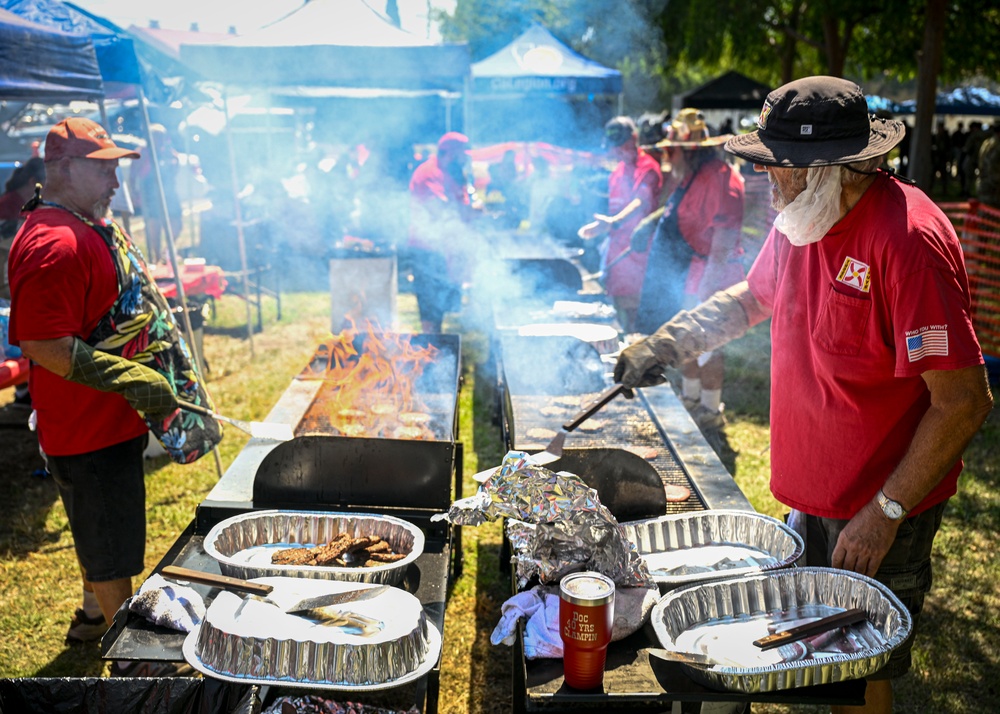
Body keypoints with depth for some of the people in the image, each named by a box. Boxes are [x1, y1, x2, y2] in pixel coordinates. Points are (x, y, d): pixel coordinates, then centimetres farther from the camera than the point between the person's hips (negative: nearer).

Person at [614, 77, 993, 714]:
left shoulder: (908, 240, -25)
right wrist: (669, 343, 8)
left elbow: (965, 402, -24)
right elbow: (754, 297, 21)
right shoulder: (800, 219, 1)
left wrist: (887, 512, -20)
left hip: (878, 510, -7)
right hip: (811, 494, 7)